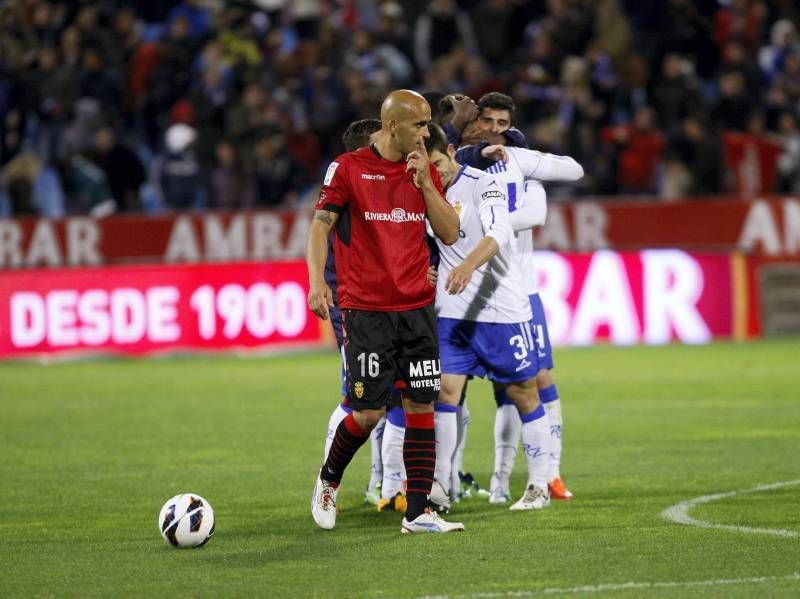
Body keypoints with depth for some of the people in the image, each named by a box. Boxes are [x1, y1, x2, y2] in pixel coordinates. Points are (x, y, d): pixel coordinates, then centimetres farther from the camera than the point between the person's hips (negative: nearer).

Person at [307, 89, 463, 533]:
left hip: (416, 308, 4)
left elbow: (450, 233, 6)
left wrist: (425, 182, -6)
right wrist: (316, 281, -20)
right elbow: (320, 226, -6)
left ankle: (417, 513, 0)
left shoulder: (424, 171, 10)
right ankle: (328, 480, 22)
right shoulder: (348, 168, -3)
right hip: (365, 309, -4)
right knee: (368, 412, -6)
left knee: (421, 405, -2)